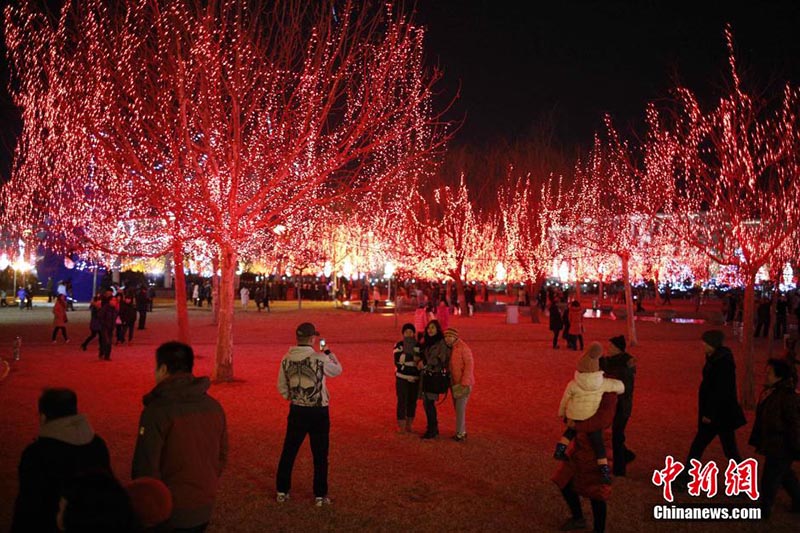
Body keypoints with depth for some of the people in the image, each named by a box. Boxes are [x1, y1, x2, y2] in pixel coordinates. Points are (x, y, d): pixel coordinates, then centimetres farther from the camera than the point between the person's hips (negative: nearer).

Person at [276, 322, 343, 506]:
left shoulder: (287, 359, -4)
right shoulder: (320, 359, -16)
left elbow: (282, 387, 5)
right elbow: (338, 370, 4)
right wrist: (328, 352, 18)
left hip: (296, 411, 3)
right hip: (318, 412, -3)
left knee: (288, 452, 16)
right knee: (320, 455, 9)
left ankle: (282, 492, 26)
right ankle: (320, 495, 16)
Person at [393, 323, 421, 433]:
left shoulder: (419, 346, 4)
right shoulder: (399, 345, -3)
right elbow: (398, 359, -16)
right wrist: (413, 357, -26)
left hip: (415, 378, 3)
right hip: (402, 378, -3)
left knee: (412, 401, 7)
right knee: (402, 401, -4)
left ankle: (409, 425, 21)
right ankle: (401, 426, 8)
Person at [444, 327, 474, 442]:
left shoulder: (463, 347, -15)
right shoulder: (448, 349, 9)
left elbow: (469, 365, -18)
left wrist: (465, 383, -22)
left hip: (463, 384, -8)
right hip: (454, 383, 8)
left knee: (460, 409, -6)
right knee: (458, 408, 14)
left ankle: (460, 434, 2)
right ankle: (462, 431, 25)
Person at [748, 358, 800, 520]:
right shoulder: (767, 392, 5)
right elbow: (761, 419, 12)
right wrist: (757, 440, 16)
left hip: (781, 448, -9)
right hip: (771, 445, 9)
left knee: (770, 479, 1)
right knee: (786, 476, 23)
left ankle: (763, 510, 13)